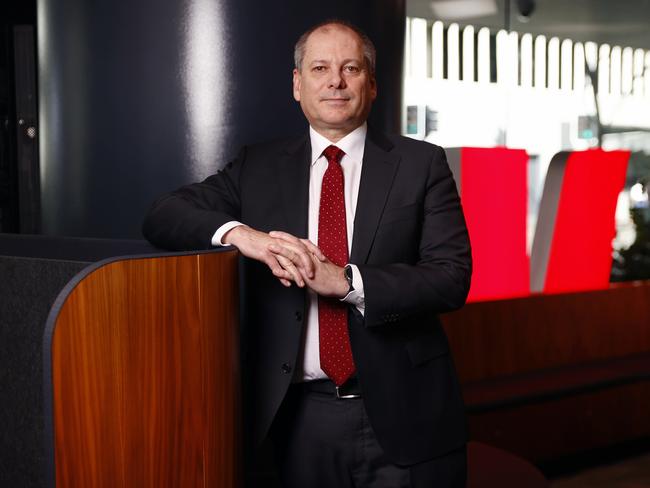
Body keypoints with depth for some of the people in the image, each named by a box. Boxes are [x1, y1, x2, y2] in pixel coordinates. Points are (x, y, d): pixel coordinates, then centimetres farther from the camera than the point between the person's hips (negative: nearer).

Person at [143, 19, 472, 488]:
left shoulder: (421, 164, 0)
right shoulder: (259, 166, 6)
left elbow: (451, 277, -8)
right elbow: (163, 216, -1)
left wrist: (345, 281, -22)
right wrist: (240, 233, -20)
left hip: (402, 414, -1)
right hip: (304, 417, 2)